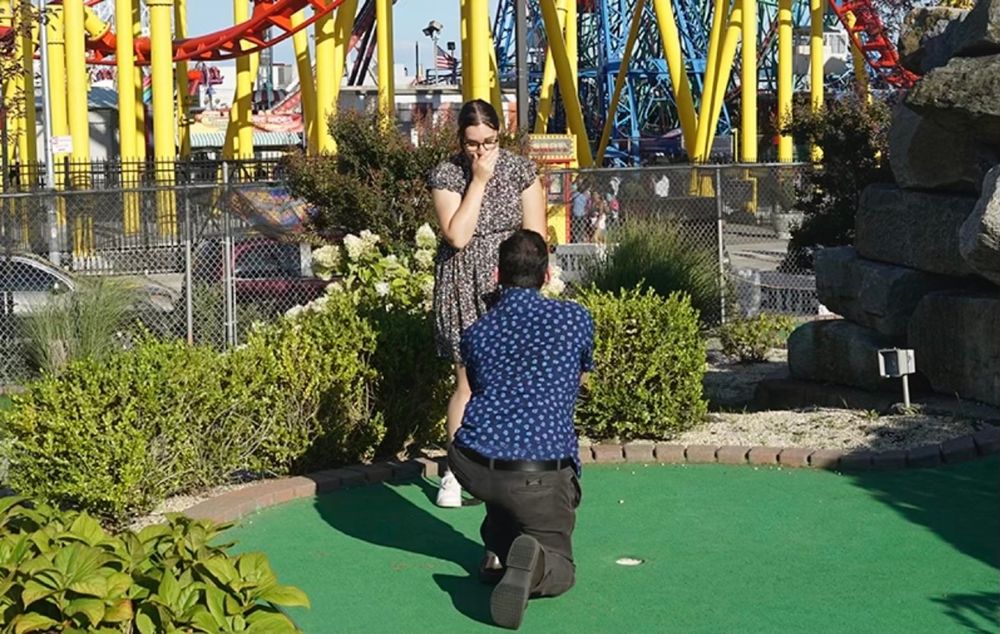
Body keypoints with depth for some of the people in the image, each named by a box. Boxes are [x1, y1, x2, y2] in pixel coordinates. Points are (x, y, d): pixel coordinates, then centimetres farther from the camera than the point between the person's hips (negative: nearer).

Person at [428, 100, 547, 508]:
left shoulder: (521, 170, 0)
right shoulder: (445, 176, -3)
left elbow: (536, 236, 0)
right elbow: (457, 236, -15)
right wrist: (478, 181, -15)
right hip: (464, 290, -1)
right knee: (469, 381, -2)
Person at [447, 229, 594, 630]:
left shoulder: (475, 333, 13)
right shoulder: (576, 319, 8)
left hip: (471, 465, 4)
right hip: (541, 474, -3)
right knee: (560, 573, 15)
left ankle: (498, 551, 25)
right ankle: (534, 562, -20)